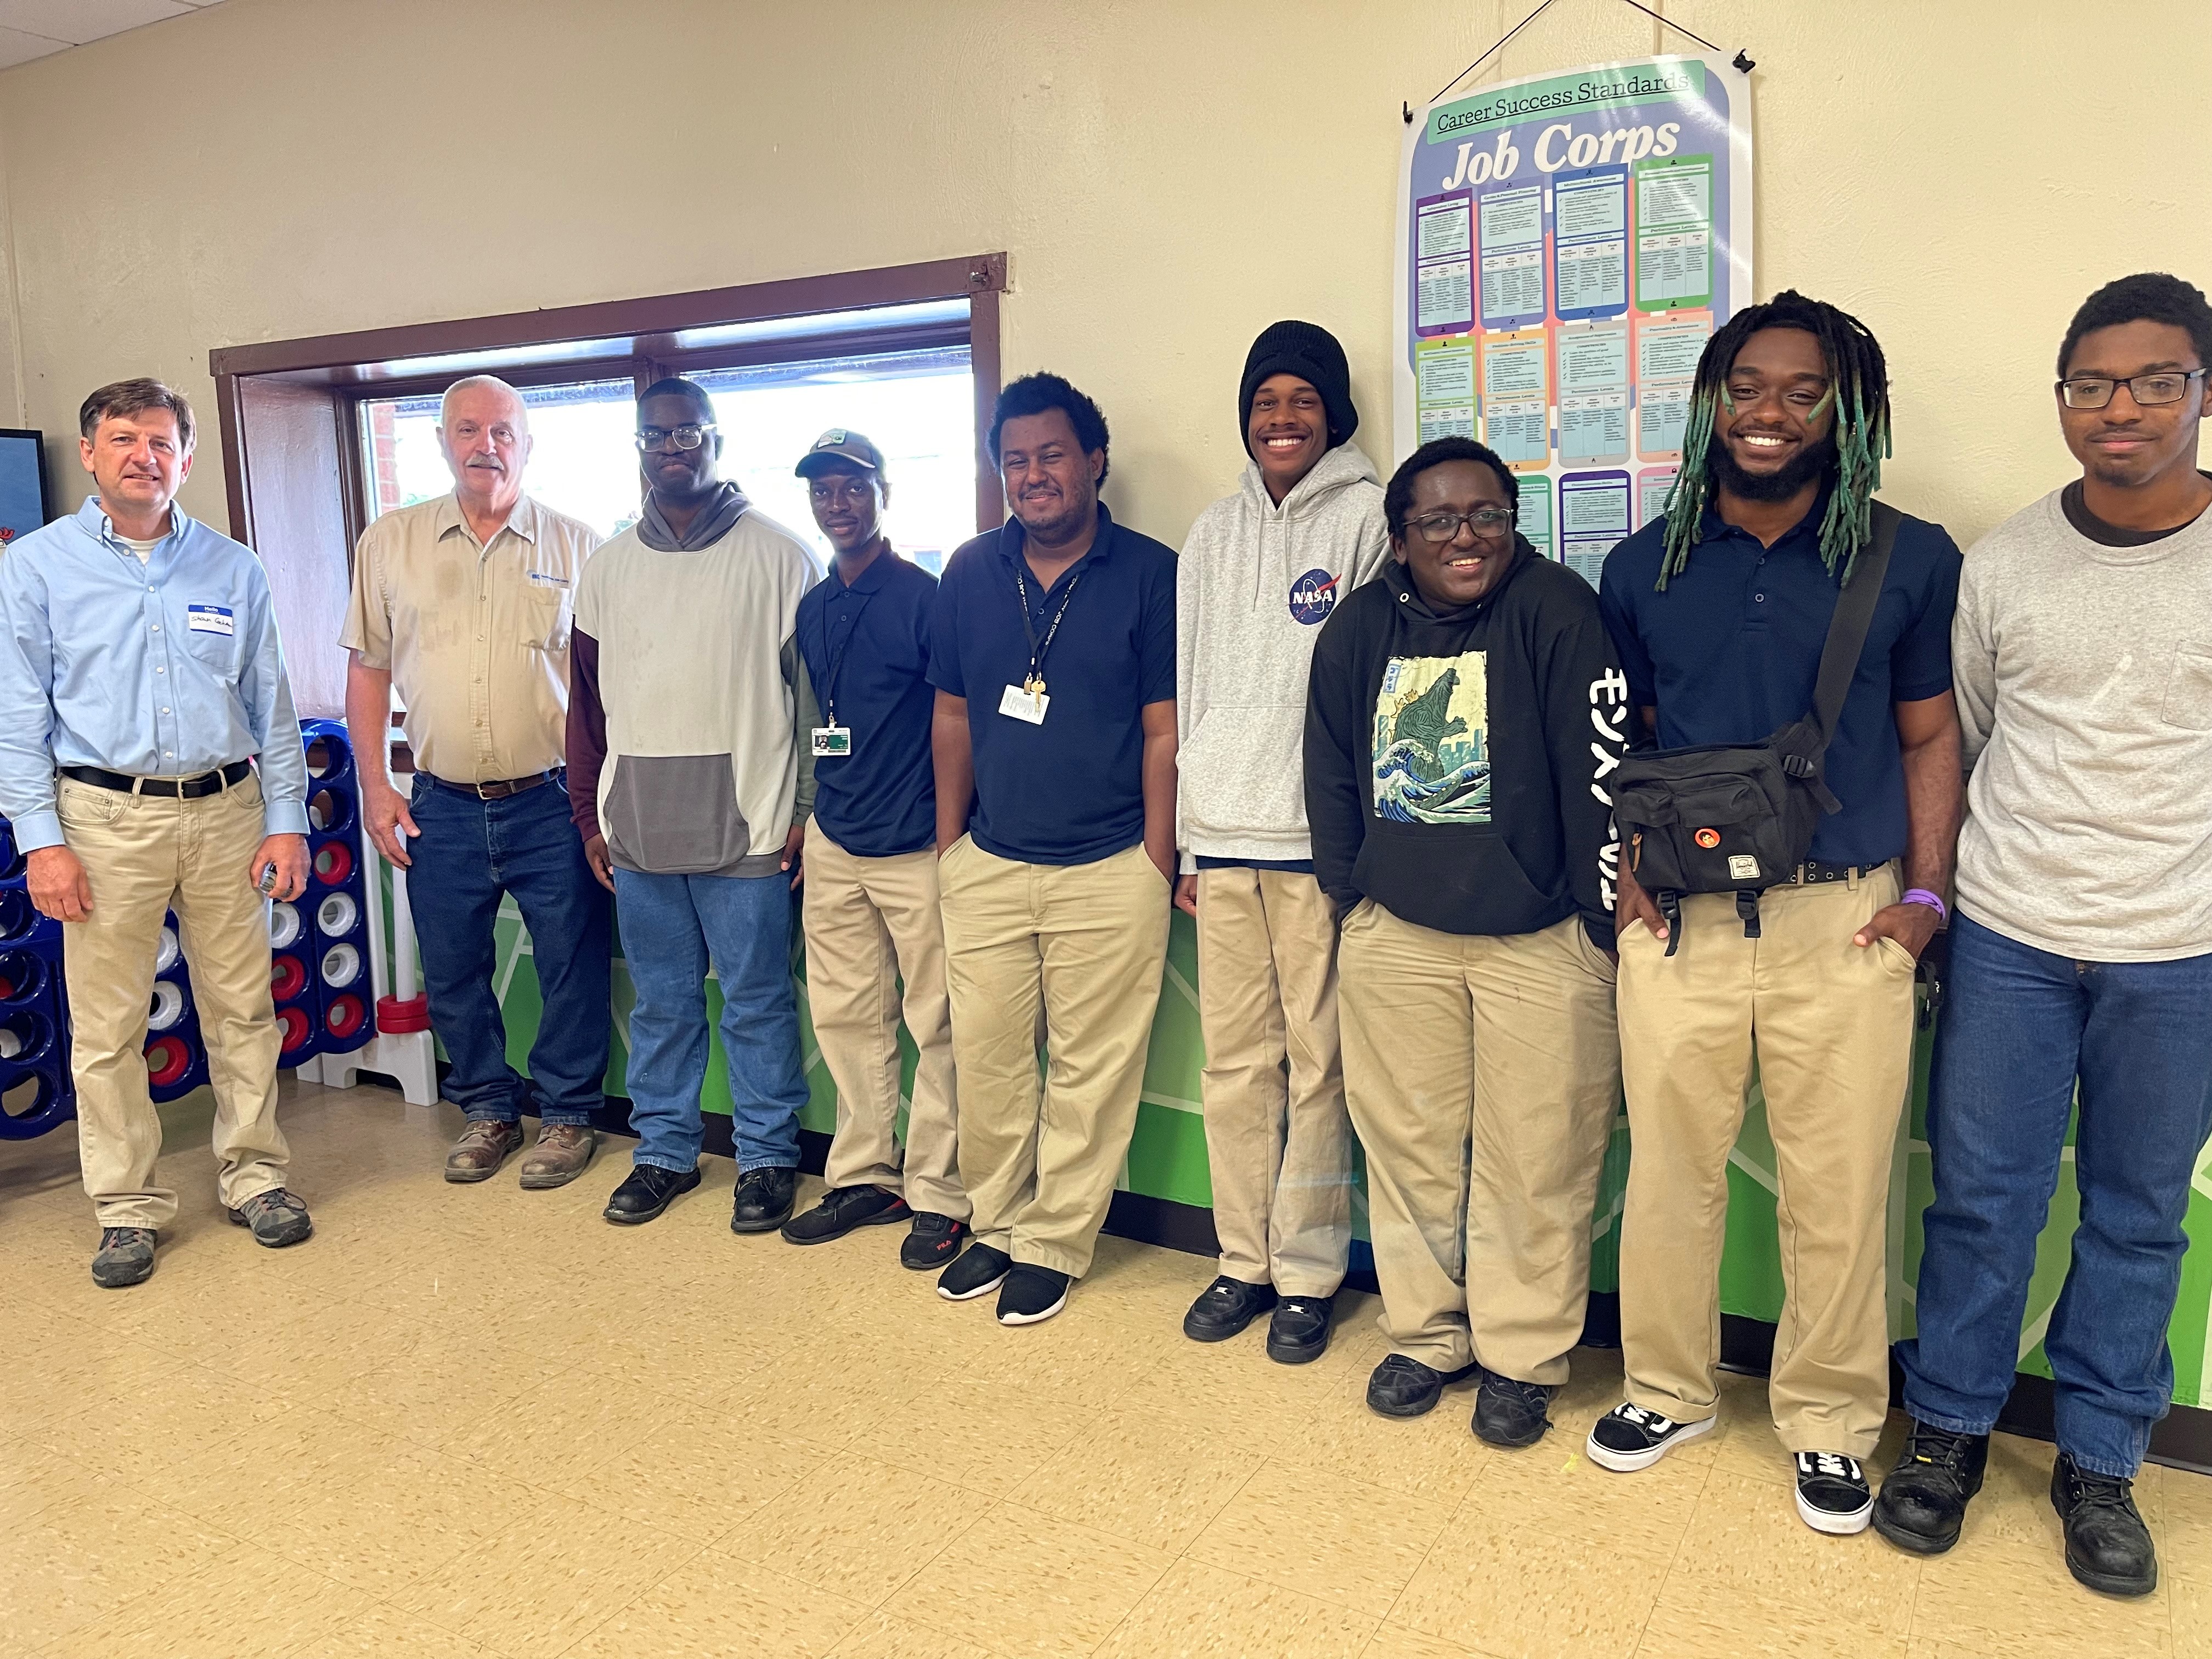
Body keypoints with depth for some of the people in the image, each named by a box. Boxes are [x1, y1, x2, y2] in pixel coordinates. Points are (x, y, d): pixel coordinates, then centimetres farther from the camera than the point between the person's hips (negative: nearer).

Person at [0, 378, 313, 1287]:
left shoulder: (233, 568, 9)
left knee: (244, 1010, 7)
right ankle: (128, 1208, 15)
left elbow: (271, 703, 10)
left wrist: (287, 820, 4)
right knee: (107, 1028, 3)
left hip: (225, 811, 2)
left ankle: (255, 1175, 21)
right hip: (106, 819, -1)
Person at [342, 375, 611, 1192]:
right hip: (442, 808, 2)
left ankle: (567, 1111, 23)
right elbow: (368, 667, 9)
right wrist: (374, 784, 4)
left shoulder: (576, 545, 1)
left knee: (572, 968, 5)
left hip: (551, 804, -2)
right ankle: (489, 1107, 31)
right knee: (452, 974, 13)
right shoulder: (390, 542, 6)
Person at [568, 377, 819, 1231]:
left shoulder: (778, 555, -1)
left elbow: (817, 692, -2)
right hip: (638, 831, 4)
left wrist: (808, 810, -7)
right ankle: (665, 1151, 27)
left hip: (747, 830, -4)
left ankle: (767, 1159, 19)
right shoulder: (609, 566, 12)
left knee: (757, 1003, 5)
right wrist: (590, 815, 11)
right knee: (660, 1002, 13)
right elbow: (588, 700, 15)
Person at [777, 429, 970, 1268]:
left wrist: (951, 829, -10)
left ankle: (938, 1195, 12)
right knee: (845, 1016, 12)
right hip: (833, 845, 7)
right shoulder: (811, 608, 13)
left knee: (936, 1024, 1)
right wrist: (808, 811, 17)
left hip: (915, 849, -7)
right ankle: (864, 1177, 26)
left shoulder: (924, 596, -7)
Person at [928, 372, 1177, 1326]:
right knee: (985, 1055, 11)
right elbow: (953, 717, 11)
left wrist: (1157, 863, -6)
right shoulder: (970, 574, 6)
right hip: (987, 865, 4)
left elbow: (1163, 730, -4)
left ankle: (1054, 1243, 21)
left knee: (1090, 1068, 5)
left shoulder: (1149, 574, -4)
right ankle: (997, 1222, 30)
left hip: (1109, 871, -3)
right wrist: (948, 844, 10)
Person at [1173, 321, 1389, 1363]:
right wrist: (1187, 843, 13)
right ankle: (1244, 1261, 21)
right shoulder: (1214, 533, 16)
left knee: (1317, 1061, 1)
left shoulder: (1365, 518, 1)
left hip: (1318, 838, -4)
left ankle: (1308, 1272, 14)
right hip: (1221, 838, 5)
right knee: (1234, 1060, 9)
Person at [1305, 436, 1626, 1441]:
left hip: (1541, 941, -4)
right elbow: (1329, 772, 13)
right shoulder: (1361, 628, 3)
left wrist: (1606, 925, -11)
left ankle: (1521, 1357, 24)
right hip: (1395, 940, 4)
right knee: (1406, 1145, 13)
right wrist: (1350, 896, 12)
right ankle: (1424, 1333, 32)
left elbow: (1600, 770, -12)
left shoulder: (1554, 611, -10)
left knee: (1534, 1162, 5)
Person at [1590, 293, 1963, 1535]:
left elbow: (1931, 738, 8)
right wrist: (1620, 870, 1)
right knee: (1669, 1171, 9)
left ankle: (1830, 1422, 27)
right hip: (1681, 922, 1)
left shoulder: (1912, 560, 3)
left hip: (1844, 921, -1)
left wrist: (1926, 893, -1)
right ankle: (1668, 1390, 30)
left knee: (1839, 1189, 6)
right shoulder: (1643, 567, 8)